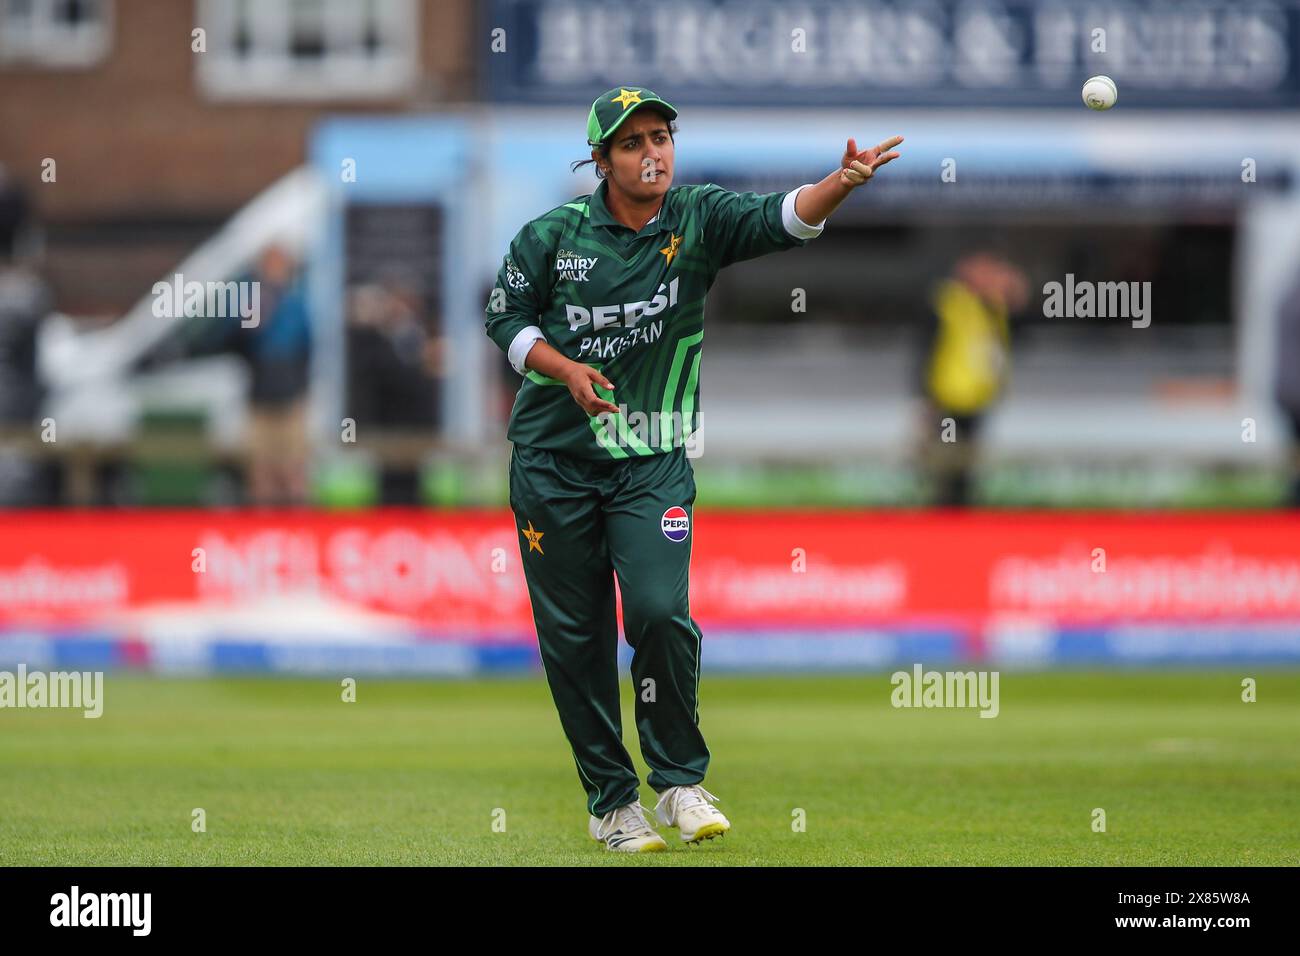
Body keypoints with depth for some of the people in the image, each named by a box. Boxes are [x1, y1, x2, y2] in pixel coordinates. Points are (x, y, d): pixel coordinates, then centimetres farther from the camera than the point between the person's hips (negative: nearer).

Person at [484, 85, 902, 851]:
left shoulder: (698, 220, -7)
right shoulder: (554, 235, -6)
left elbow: (779, 220, -24)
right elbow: (507, 316, 6)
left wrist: (840, 184, -43)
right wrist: (567, 370, -11)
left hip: (653, 459, -1)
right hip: (553, 461, 1)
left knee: (661, 611, -17)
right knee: (573, 635, 4)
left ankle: (680, 781, 1)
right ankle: (610, 800, 18)